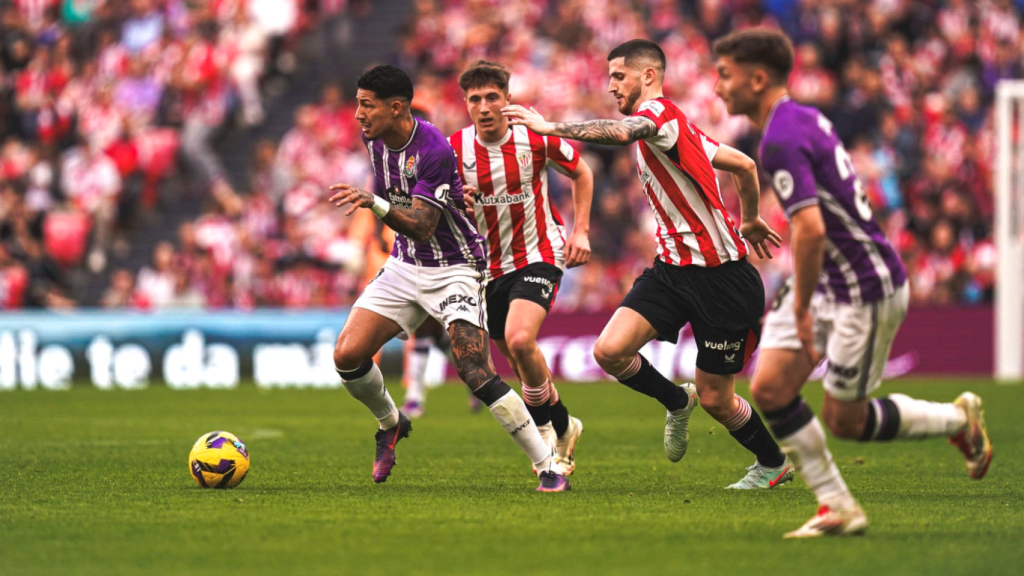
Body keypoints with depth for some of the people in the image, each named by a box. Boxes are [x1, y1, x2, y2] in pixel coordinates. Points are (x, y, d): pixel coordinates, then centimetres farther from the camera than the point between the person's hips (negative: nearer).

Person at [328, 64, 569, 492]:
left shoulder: (435, 151, -25)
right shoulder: (373, 137, -1)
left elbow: (422, 228, -30)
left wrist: (374, 203, -43)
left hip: (454, 269, -7)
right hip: (404, 265, 7)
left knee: (477, 375, -20)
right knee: (347, 355, -8)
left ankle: (548, 467, -12)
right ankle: (391, 423, 23)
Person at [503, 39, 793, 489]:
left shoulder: (660, 112, -15)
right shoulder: (671, 127, 13)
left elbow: (620, 132, -40)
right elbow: (744, 164, 23)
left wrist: (550, 127, -36)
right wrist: (749, 221, 36)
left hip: (720, 276, -8)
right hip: (673, 266, 8)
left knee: (715, 400, 3)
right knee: (610, 351, -10)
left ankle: (773, 464, 29)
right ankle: (677, 402, 18)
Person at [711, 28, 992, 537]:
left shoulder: (780, 142, -23)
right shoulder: (807, 118, 8)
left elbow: (811, 229, -32)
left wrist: (802, 310, -22)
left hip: (866, 290, -10)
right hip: (828, 281, 10)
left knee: (845, 421, 2)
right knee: (769, 389, -1)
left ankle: (960, 419, 23)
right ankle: (837, 508, 5)